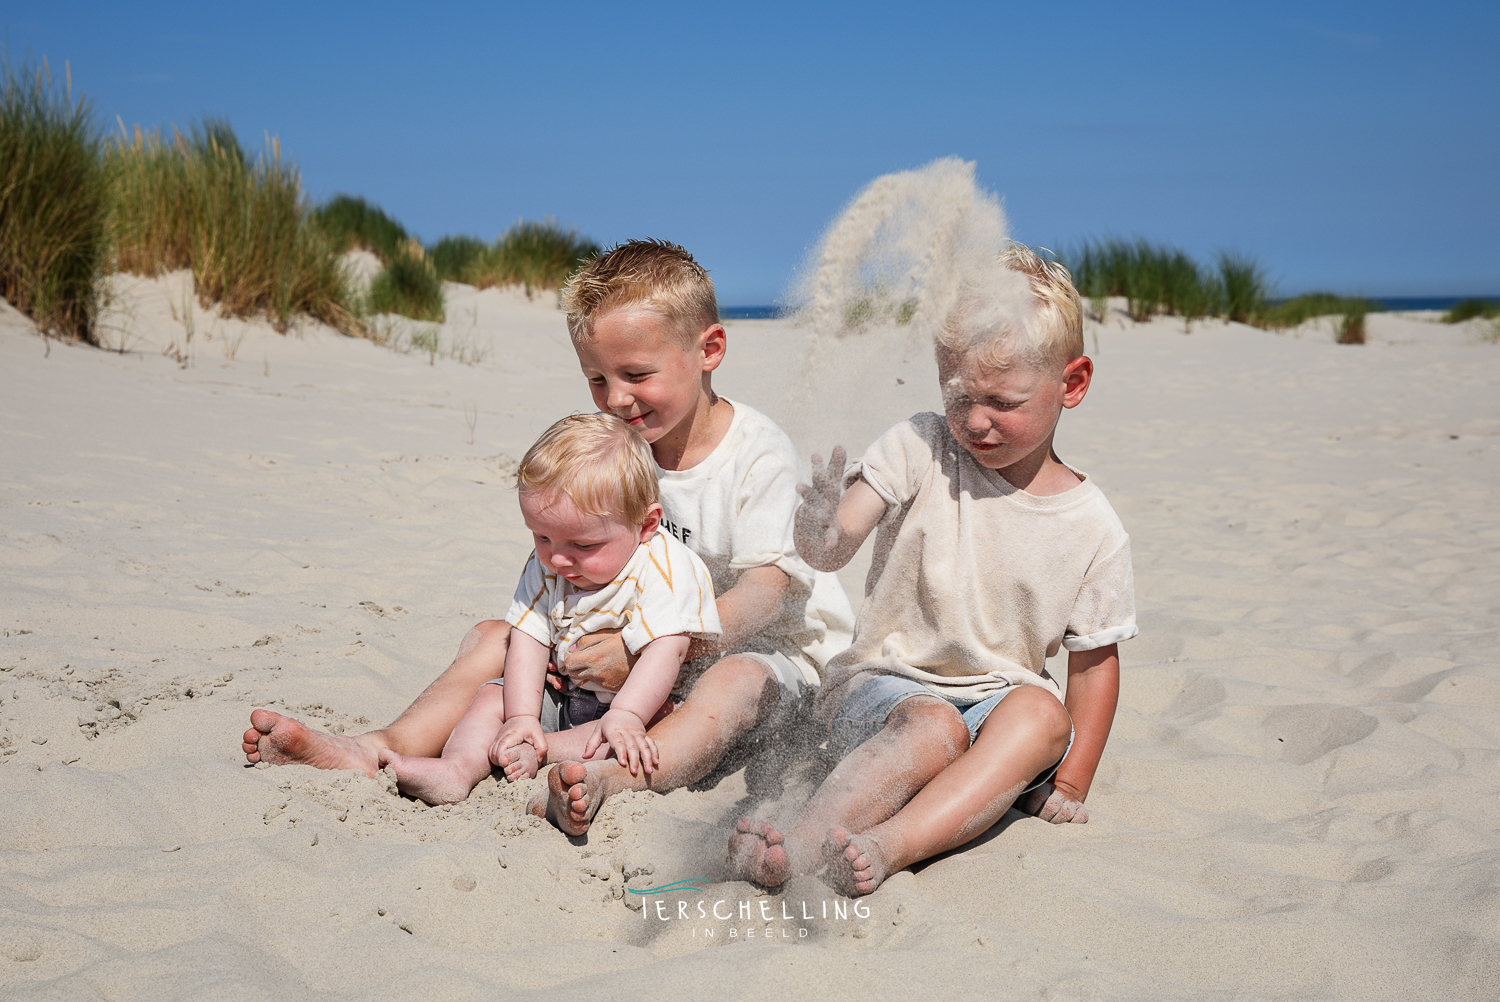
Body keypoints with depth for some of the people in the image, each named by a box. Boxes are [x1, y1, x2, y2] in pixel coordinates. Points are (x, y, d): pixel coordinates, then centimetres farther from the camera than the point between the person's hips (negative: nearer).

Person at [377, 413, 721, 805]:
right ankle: (456, 769, -27)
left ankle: (537, 753, -36)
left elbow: (664, 651, -32)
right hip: (563, 695, 6)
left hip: (639, 698, -6)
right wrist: (522, 717, -19)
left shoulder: (667, 571, -22)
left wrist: (624, 716, -44)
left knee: (661, 716, -34)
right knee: (493, 695, -4)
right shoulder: (545, 566, -3)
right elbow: (528, 640, -7)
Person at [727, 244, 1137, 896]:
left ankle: (889, 846, -46)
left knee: (1041, 713, -31)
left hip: (1001, 696, 2)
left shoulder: (1093, 528, -2)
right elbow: (829, 550, -17)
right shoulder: (920, 450, -6)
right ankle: (795, 853, -54)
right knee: (932, 727, -34)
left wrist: (1071, 784, -1)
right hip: (884, 682, -2)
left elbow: (1094, 661, 6)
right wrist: (823, 532, -42)